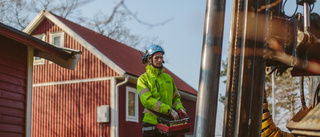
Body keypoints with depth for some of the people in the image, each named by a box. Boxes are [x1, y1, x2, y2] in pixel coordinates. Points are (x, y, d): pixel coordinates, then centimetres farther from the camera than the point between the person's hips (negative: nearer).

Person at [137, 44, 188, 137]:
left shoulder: (168, 78, 17)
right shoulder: (143, 79, 0)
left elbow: (176, 98, 22)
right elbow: (147, 100, -14)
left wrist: (180, 109, -2)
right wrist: (168, 109, -22)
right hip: (151, 122, -4)